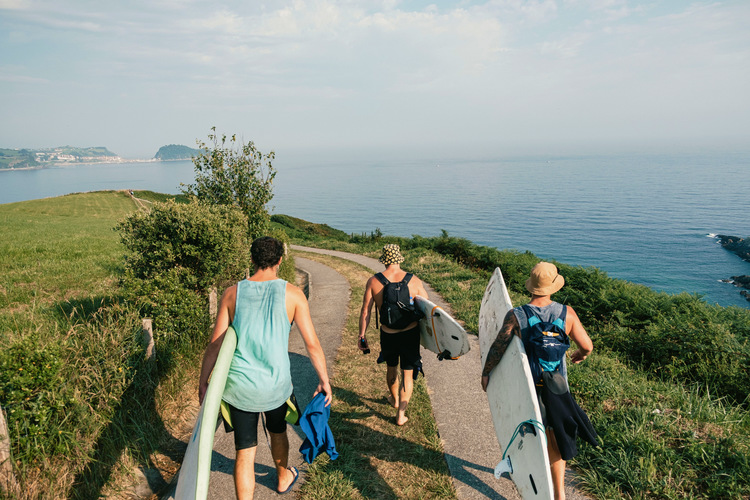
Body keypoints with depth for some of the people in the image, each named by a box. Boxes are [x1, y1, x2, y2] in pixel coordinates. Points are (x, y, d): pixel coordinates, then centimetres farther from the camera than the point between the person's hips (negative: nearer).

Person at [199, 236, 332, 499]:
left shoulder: (232, 293, -4)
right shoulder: (292, 294, -9)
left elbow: (215, 344, -1)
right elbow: (312, 343, -7)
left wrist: (203, 381, 12)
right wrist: (324, 380, 4)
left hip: (239, 386, 0)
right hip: (276, 384, 1)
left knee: (245, 452, 11)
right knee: (277, 432, 28)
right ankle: (283, 478, 54)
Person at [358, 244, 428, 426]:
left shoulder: (373, 281, -9)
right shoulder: (414, 281, -10)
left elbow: (365, 312, -7)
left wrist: (362, 335, 4)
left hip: (387, 334, 2)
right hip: (410, 334, -1)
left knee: (391, 368, 26)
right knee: (407, 374, 12)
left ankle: (394, 400, 49)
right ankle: (401, 414, 12)